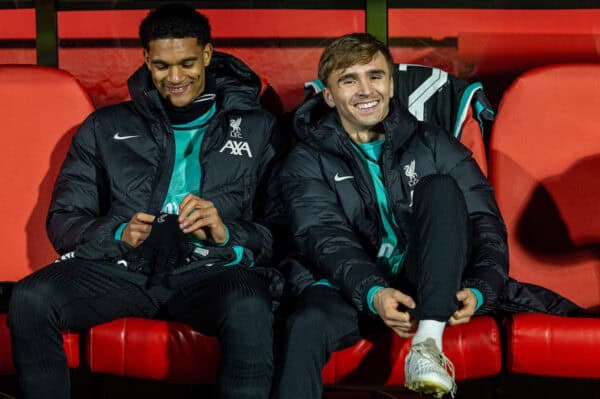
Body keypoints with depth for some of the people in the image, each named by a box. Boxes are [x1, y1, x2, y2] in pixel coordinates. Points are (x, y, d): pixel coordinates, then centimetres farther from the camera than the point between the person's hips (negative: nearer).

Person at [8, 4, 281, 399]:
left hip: (209, 270, -2)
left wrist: (226, 235, -15)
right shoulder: (106, 128, 18)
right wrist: (117, 234, -9)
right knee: (30, 299, -27)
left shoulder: (257, 128, 14)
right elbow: (63, 222, 13)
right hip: (122, 268, 2)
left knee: (249, 307, -38)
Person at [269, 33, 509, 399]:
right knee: (308, 323, -35)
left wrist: (480, 290, -18)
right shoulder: (308, 162, 8)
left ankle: (429, 341, -33)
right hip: (355, 288, -1)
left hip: (434, 286, 1)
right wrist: (373, 293, -28)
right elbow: (326, 239, -8)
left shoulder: (433, 145, 11)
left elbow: (486, 221, 2)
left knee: (439, 188, -23)